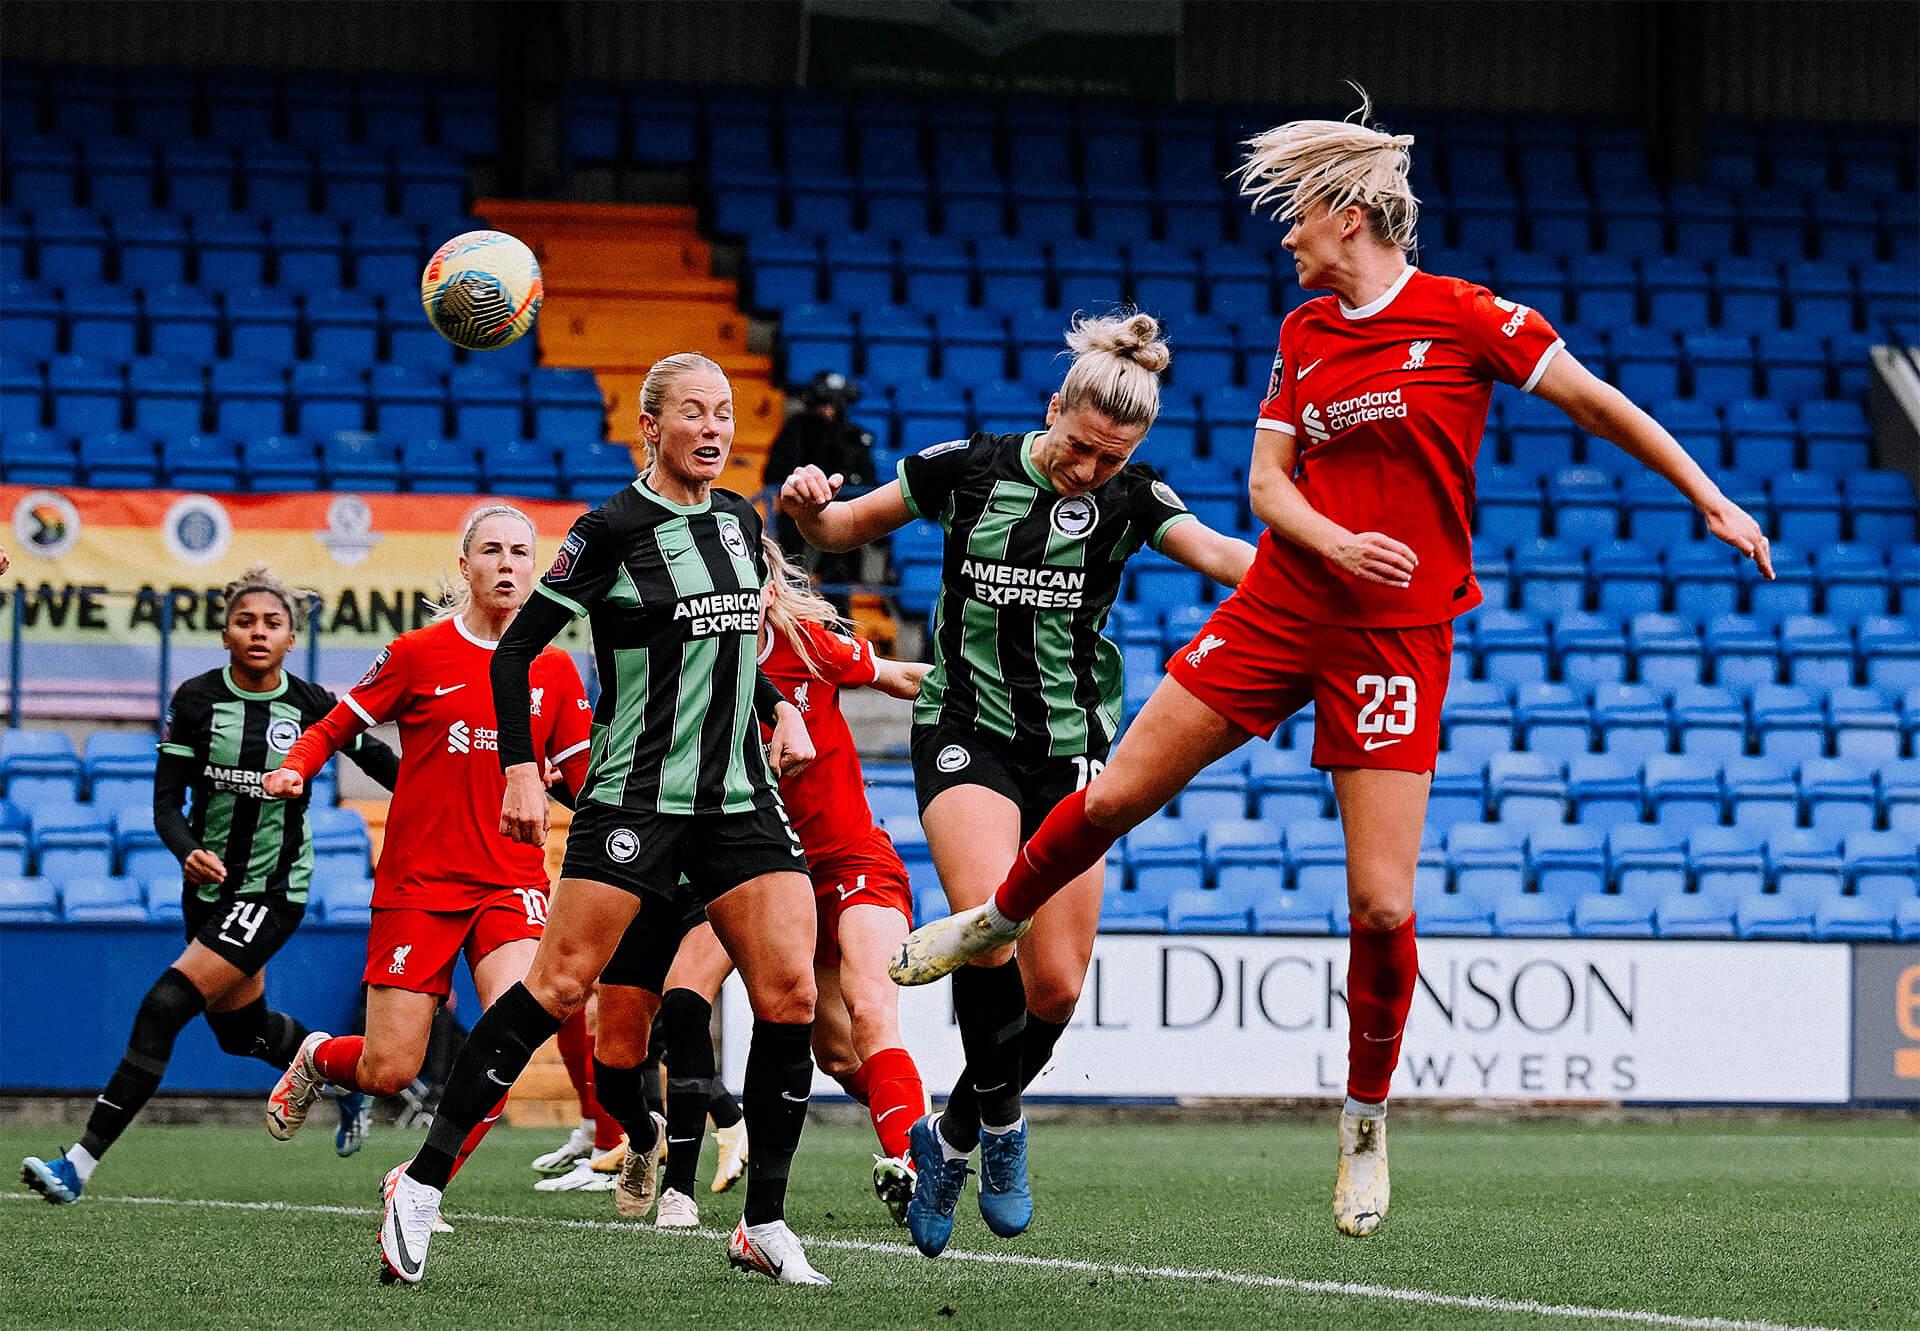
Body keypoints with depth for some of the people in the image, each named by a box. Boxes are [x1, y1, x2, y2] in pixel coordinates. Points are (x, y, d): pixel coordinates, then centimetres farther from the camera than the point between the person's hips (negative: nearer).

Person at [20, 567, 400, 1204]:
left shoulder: (311, 707, -9)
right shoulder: (195, 699, -6)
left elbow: (381, 763, 6)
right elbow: (166, 800, -7)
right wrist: (188, 852, -27)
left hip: (273, 890, -4)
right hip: (211, 883, 4)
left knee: (164, 1008, -17)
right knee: (240, 1030, 18)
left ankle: (82, 1162, -18)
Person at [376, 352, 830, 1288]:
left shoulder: (740, 521, 11)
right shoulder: (615, 528, -7)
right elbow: (516, 648, -6)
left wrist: (781, 710, 9)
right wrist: (520, 769, -13)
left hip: (740, 797, 6)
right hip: (635, 796, -6)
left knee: (789, 992, -6)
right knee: (559, 985, -13)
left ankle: (764, 1227, 3)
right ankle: (423, 1184, -6)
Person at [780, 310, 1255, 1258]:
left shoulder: (1129, 496, -3)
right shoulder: (966, 469, -3)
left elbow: (1221, 555, -19)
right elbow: (843, 530, 8)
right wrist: (807, 505, -15)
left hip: (1070, 751, 2)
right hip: (965, 738, -2)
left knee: (1056, 987, -1)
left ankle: (953, 1137, 23)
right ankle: (997, 1122, -7)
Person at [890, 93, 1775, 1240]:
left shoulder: (1463, 316, -7)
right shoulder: (1304, 332, 9)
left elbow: (1596, 402, -2)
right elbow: (1268, 480, 9)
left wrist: (1711, 500, -2)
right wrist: (1331, 541, -12)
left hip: (1398, 636, -4)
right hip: (1282, 608, 4)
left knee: (1382, 903, -9)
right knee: (1117, 796, 4)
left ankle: (1367, 1125, 11)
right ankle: (998, 922, 33)